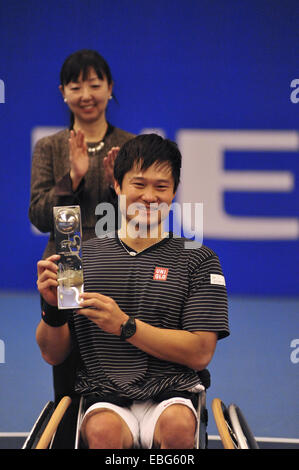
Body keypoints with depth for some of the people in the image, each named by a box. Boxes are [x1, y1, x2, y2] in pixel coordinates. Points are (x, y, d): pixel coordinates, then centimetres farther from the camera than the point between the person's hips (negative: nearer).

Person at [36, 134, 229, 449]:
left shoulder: (197, 258, 9)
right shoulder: (83, 257, 14)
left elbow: (200, 354, -2)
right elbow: (53, 355, 15)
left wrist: (125, 325, -12)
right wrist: (53, 309, -6)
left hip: (170, 397, 1)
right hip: (104, 399, 0)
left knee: (177, 425, -34)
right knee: (104, 431, -35)